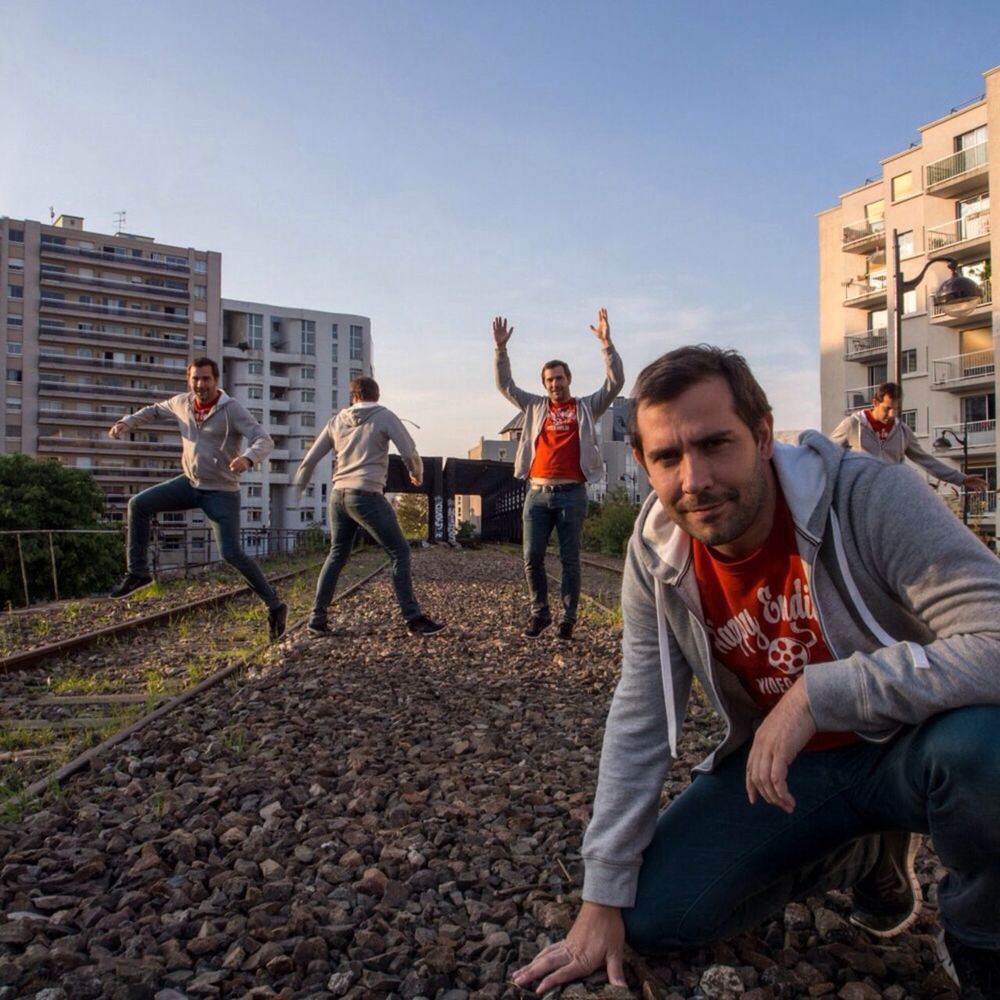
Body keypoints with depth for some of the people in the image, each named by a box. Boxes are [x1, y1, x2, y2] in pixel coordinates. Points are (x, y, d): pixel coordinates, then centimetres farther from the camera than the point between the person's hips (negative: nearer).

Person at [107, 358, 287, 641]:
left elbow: (265, 440, -28)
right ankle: (138, 572, 10)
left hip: (222, 492, -6)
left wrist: (248, 458, -50)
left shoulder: (232, 409, -19)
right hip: (190, 483, 6)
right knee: (139, 505, -3)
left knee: (231, 554, -14)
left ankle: (274, 606, -3)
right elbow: (155, 410, 23)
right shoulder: (182, 402, 0)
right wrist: (126, 423, 9)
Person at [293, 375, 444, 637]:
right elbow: (409, 451, -5)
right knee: (399, 552, 1)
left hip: (338, 494, 6)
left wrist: (297, 489, 29)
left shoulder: (337, 421, 13)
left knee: (337, 556, 18)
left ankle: (317, 618, 18)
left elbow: (310, 458, 16)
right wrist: (417, 474, 16)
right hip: (366, 495, -6)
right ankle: (413, 619, -2)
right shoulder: (384, 416, 0)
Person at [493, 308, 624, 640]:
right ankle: (540, 613, 17)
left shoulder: (586, 407, 9)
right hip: (537, 493, 2)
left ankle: (569, 618, 13)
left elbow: (615, 382, 0)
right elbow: (505, 385, 13)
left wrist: (606, 343, -10)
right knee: (532, 557, 1)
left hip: (572, 494, -2)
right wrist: (501, 348, 3)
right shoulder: (535, 407, 15)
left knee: (570, 559, 3)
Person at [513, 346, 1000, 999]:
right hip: (780, 768, 4)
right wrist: (602, 900, -7)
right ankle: (870, 855, 16)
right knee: (649, 914, -5)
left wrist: (815, 693, -35)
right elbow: (637, 724, -8)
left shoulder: (874, 499, -26)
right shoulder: (656, 555, -12)